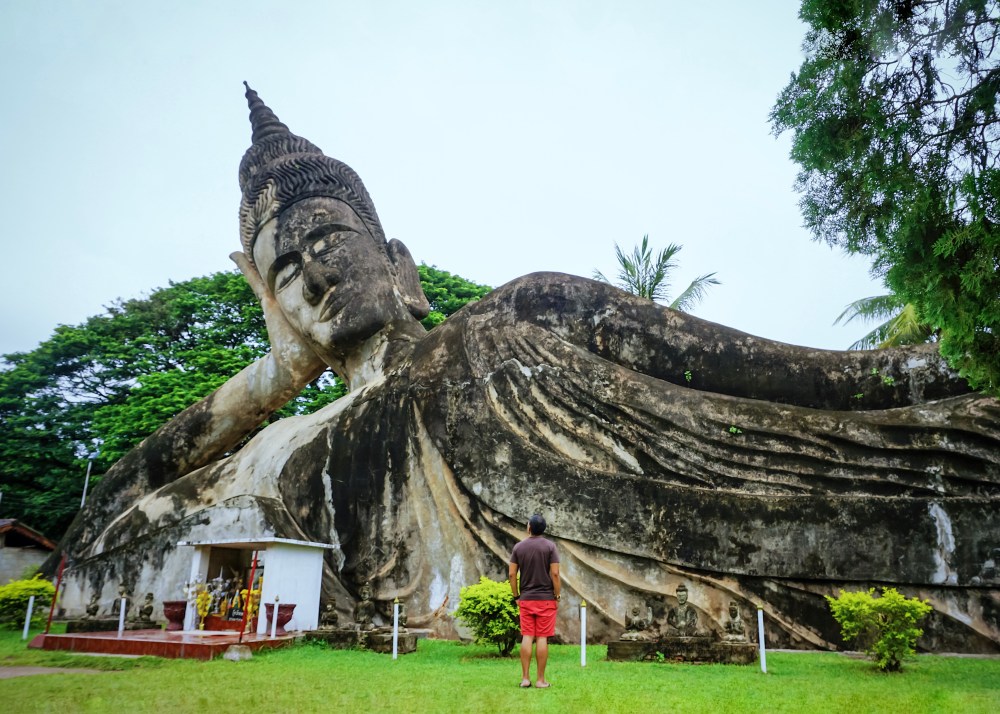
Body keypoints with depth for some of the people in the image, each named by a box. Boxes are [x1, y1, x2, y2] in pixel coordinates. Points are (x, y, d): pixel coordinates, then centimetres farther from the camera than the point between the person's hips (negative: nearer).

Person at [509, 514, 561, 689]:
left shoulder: (518, 547, 2)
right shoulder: (550, 546, -6)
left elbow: (512, 574, 0)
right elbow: (555, 574, -11)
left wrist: (516, 596, 10)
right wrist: (557, 596, -2)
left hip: (526, 599, 2)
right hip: (546, 599, -2)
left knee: (527, 637, 6)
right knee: (542, 638, 1)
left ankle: (525, 678, 8)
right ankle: (541, 679, 5)